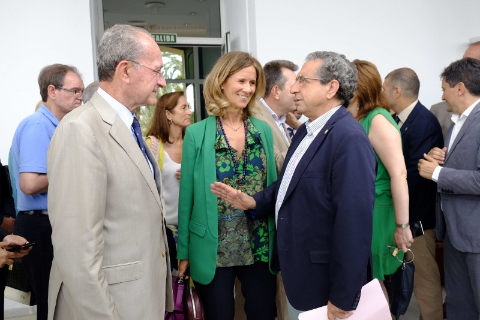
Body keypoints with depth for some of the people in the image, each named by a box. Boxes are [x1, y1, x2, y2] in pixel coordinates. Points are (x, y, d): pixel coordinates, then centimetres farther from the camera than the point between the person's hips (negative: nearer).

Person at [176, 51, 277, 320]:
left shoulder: (264, 130, 4)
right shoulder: (197, 133, -6)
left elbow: (273, 186, 8)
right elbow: (187, 194, -4)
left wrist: (277, 239, 5)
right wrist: (184, 250, -3)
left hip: (260, 247, 3)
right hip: (215, 249, -3)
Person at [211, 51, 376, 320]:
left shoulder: (350, 139, -23)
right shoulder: (306, 130, 9)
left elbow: (354, 223, -27)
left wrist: (343, 298, -24)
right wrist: (254, 202, -1)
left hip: (325, 283, -9)